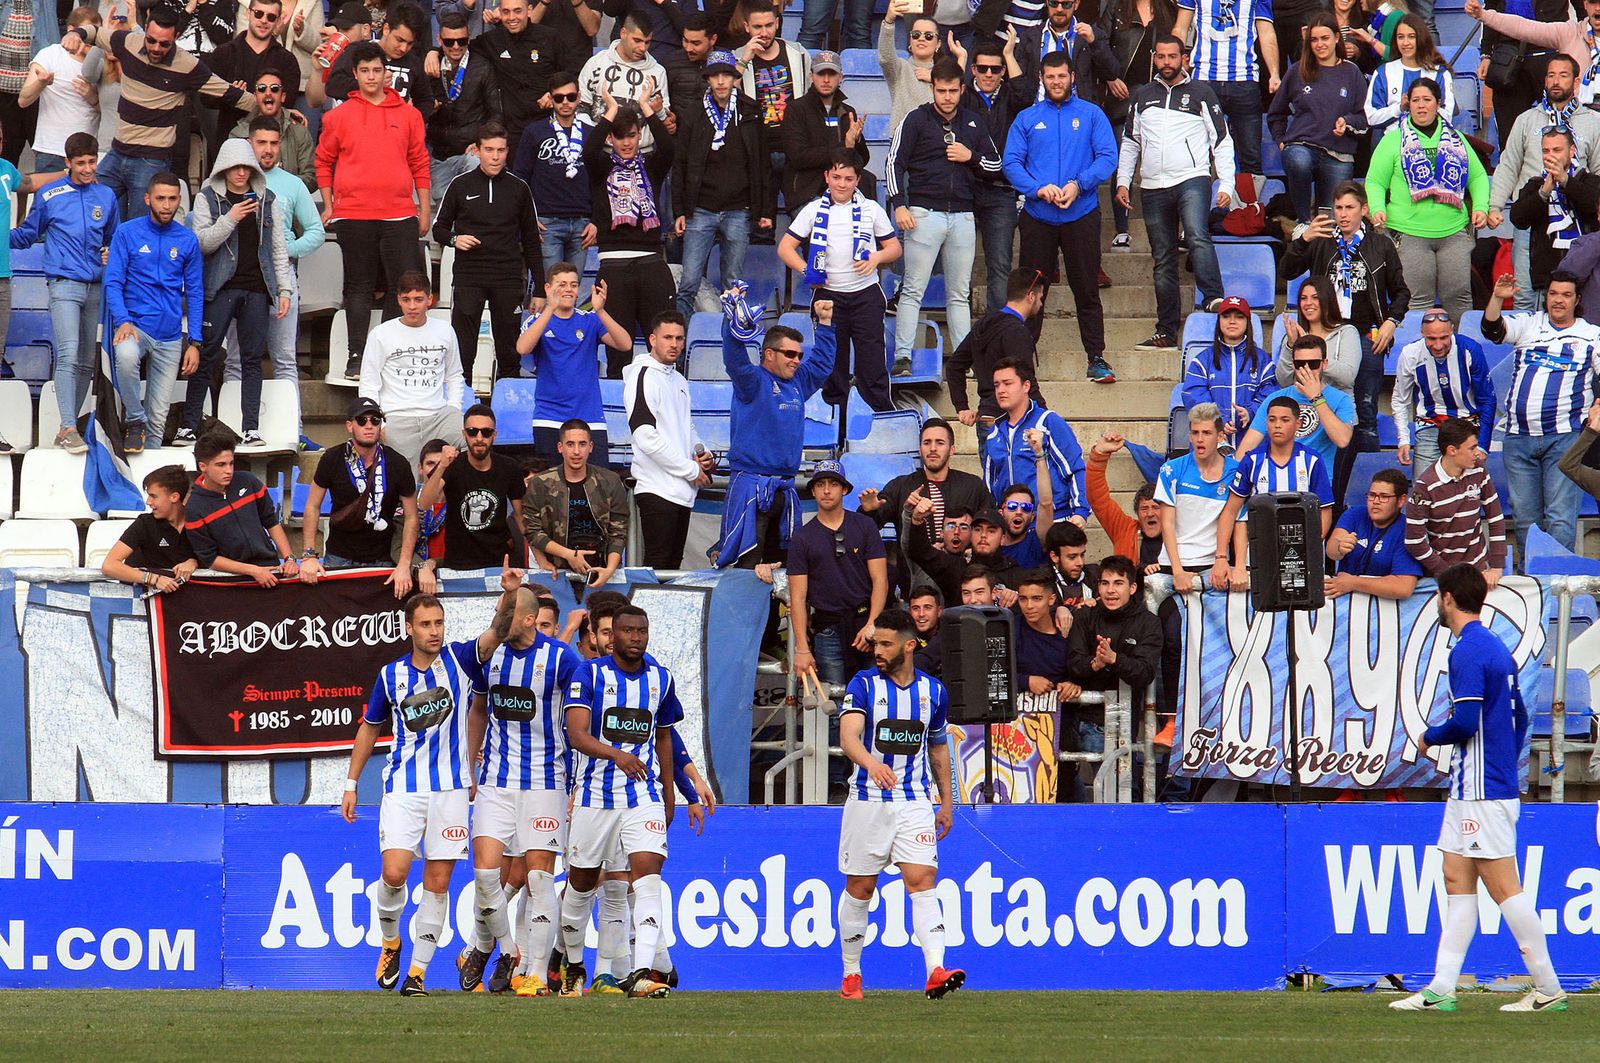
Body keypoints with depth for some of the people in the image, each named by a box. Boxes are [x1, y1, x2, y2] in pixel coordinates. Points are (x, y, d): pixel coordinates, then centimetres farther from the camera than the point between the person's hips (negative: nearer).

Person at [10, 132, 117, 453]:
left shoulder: (106, 197, 12)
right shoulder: (49, 195, 3)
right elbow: (28, 234, 12)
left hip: (97, 288, 4)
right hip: (65, 285, -4)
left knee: (87, 363, 6)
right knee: (68, 355, -18)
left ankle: (68, 429, 13)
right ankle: (67, 429, -21)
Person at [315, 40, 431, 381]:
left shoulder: (408, 115, 9)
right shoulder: (339, 116, 6)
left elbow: (420, 163, 12)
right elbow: (324, 161, 12)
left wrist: (424, 209, 10)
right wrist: (328, 205, 7)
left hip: (399, 215, 1)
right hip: (353, 215, -1)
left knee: (404, 286, -3)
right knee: (358, 286, 3)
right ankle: (357, 356, 6)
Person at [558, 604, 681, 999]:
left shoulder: (660, 678, 7)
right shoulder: (589, 674, -6)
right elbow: (577, 734, -17)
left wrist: (668, 793, 23)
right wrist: (616, 754, -35)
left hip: (644, 795, 2)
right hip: (595, 794, -2)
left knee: (647, 872, -17)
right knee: (582, 881, 9)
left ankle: (640, 974, -25)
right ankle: (573, 967, 32)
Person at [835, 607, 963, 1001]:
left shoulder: (933, 691, 6)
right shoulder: (864, 684, -5)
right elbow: (848, 736, -21)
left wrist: (946, 802, 19)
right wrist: (872, 764, -42)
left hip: (915, 802, 1)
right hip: (868, 801, -1)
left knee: (922, 881, -13)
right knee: (859, 889, 5)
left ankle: (936, 972, -24)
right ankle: (851, 975, 19)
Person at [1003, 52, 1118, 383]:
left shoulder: (1091, 115, 6)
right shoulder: (1027, 119, 9)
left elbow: (1107, 157, -3)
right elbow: (1012, 162, 1)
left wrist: (1078, 185, -18)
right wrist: (1038, 189, -16)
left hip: (1081, 216, -1)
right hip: (1037, 216, 1)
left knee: (1087, 290, 0)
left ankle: (1097, 358, 3)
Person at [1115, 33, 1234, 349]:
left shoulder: (1200, 93, 6)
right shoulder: (1142, 97, 16)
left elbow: (1222, 140, 4)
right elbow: (1130, 142, 23)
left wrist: (1226, 184, -5)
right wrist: (1123, 181, 11)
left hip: (1192, 180, -4)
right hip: (1153, 187, 4)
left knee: (1198, 236, -30)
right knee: (1163, 261, 6)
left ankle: (1214, 300, -37)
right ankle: (1166, 332, 9)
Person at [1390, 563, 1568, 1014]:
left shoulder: (1468, 651, -15)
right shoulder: (1497, 648, 15)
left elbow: (1464, 723, -22)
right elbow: (1520, 717, 20)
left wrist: (1430, 737, -3)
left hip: (1482, 791, -10)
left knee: (1503, 887, -8)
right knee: (1457, 879, 9)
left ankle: (1548, 989, -6)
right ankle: (1441, 990, 8)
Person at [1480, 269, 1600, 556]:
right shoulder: (1527, 325, 12)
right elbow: (1493, 330, -3)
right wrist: (1497, 298, -20)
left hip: (1564, 437, -3)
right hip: (1519, 437, 3)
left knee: (1561, 514, -10)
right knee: (1524, 513, 8)